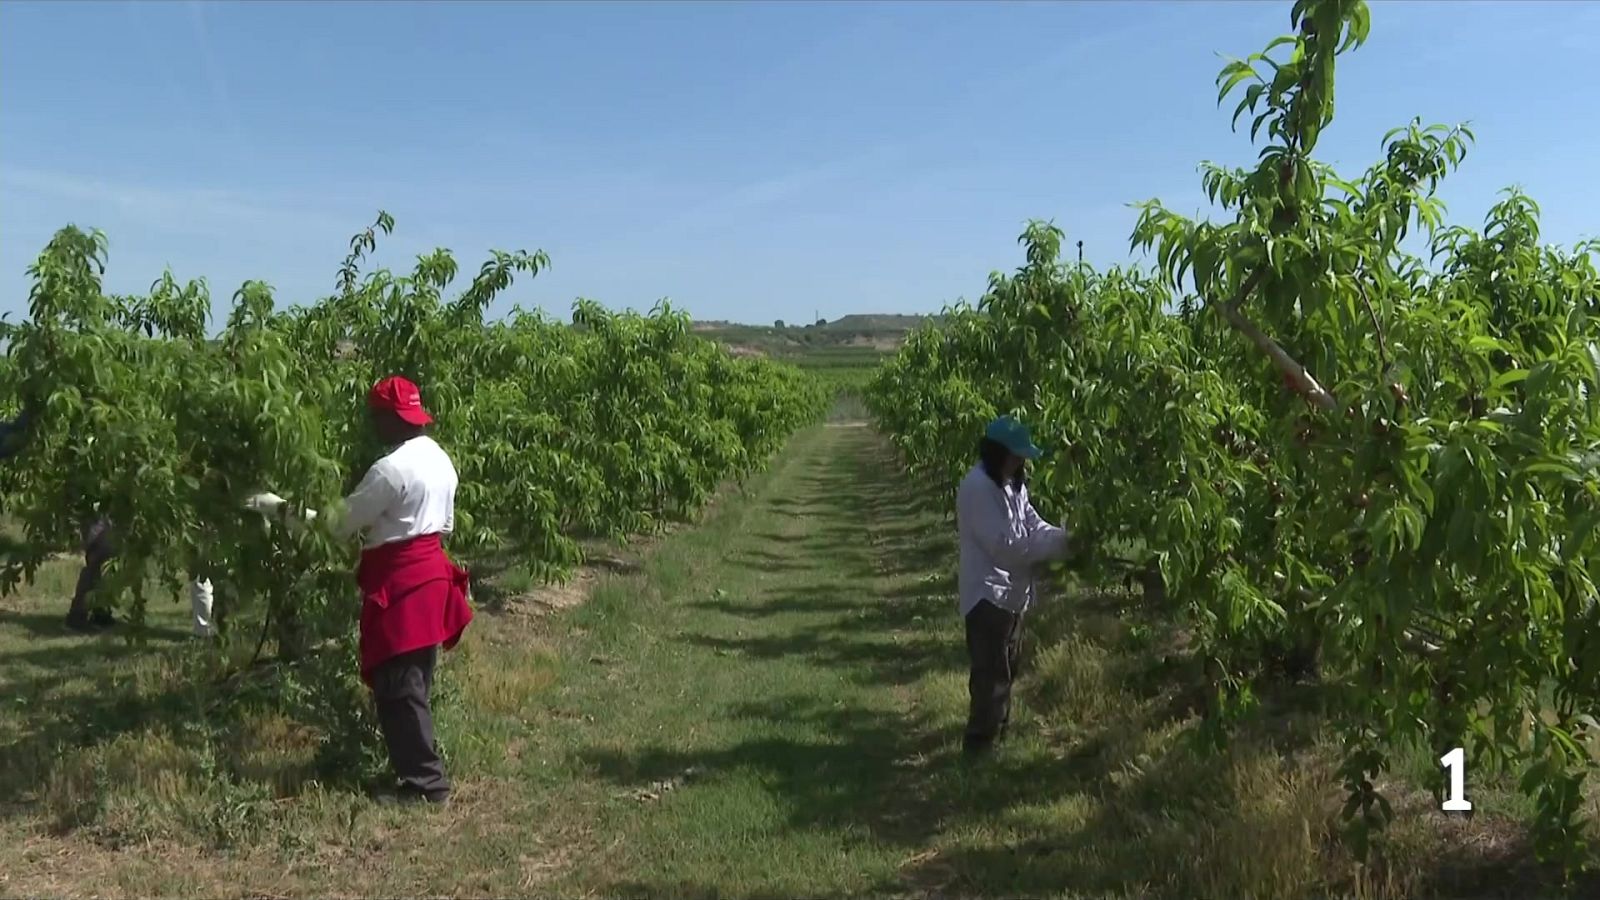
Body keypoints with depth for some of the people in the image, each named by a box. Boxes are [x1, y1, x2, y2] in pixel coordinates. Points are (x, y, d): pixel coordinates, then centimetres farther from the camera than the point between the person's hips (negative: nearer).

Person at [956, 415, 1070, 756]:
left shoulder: (1011, 485, 9)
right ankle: (979, 742, 6)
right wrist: (1058, 543, -23)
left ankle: (998, 728, 40)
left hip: (1012, 592, 10)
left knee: (1007, 668, 23)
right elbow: (1005, 544, -27)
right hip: (989, 594, -10)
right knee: (992, 674, -5)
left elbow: (1034, 525, 7)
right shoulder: (978, 488, -23)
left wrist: (1065, 536, -12)